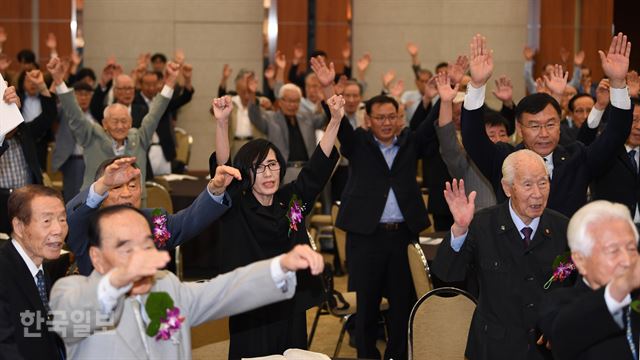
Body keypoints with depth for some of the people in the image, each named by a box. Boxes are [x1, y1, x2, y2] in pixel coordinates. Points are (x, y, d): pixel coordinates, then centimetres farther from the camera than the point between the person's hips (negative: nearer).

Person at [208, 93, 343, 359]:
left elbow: (319, 165, 0)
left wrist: (335, 120, -11)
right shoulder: (236, 209, -5)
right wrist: (222, 122, -34)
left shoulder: (291, 201, 5)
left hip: (291, 310, 3)